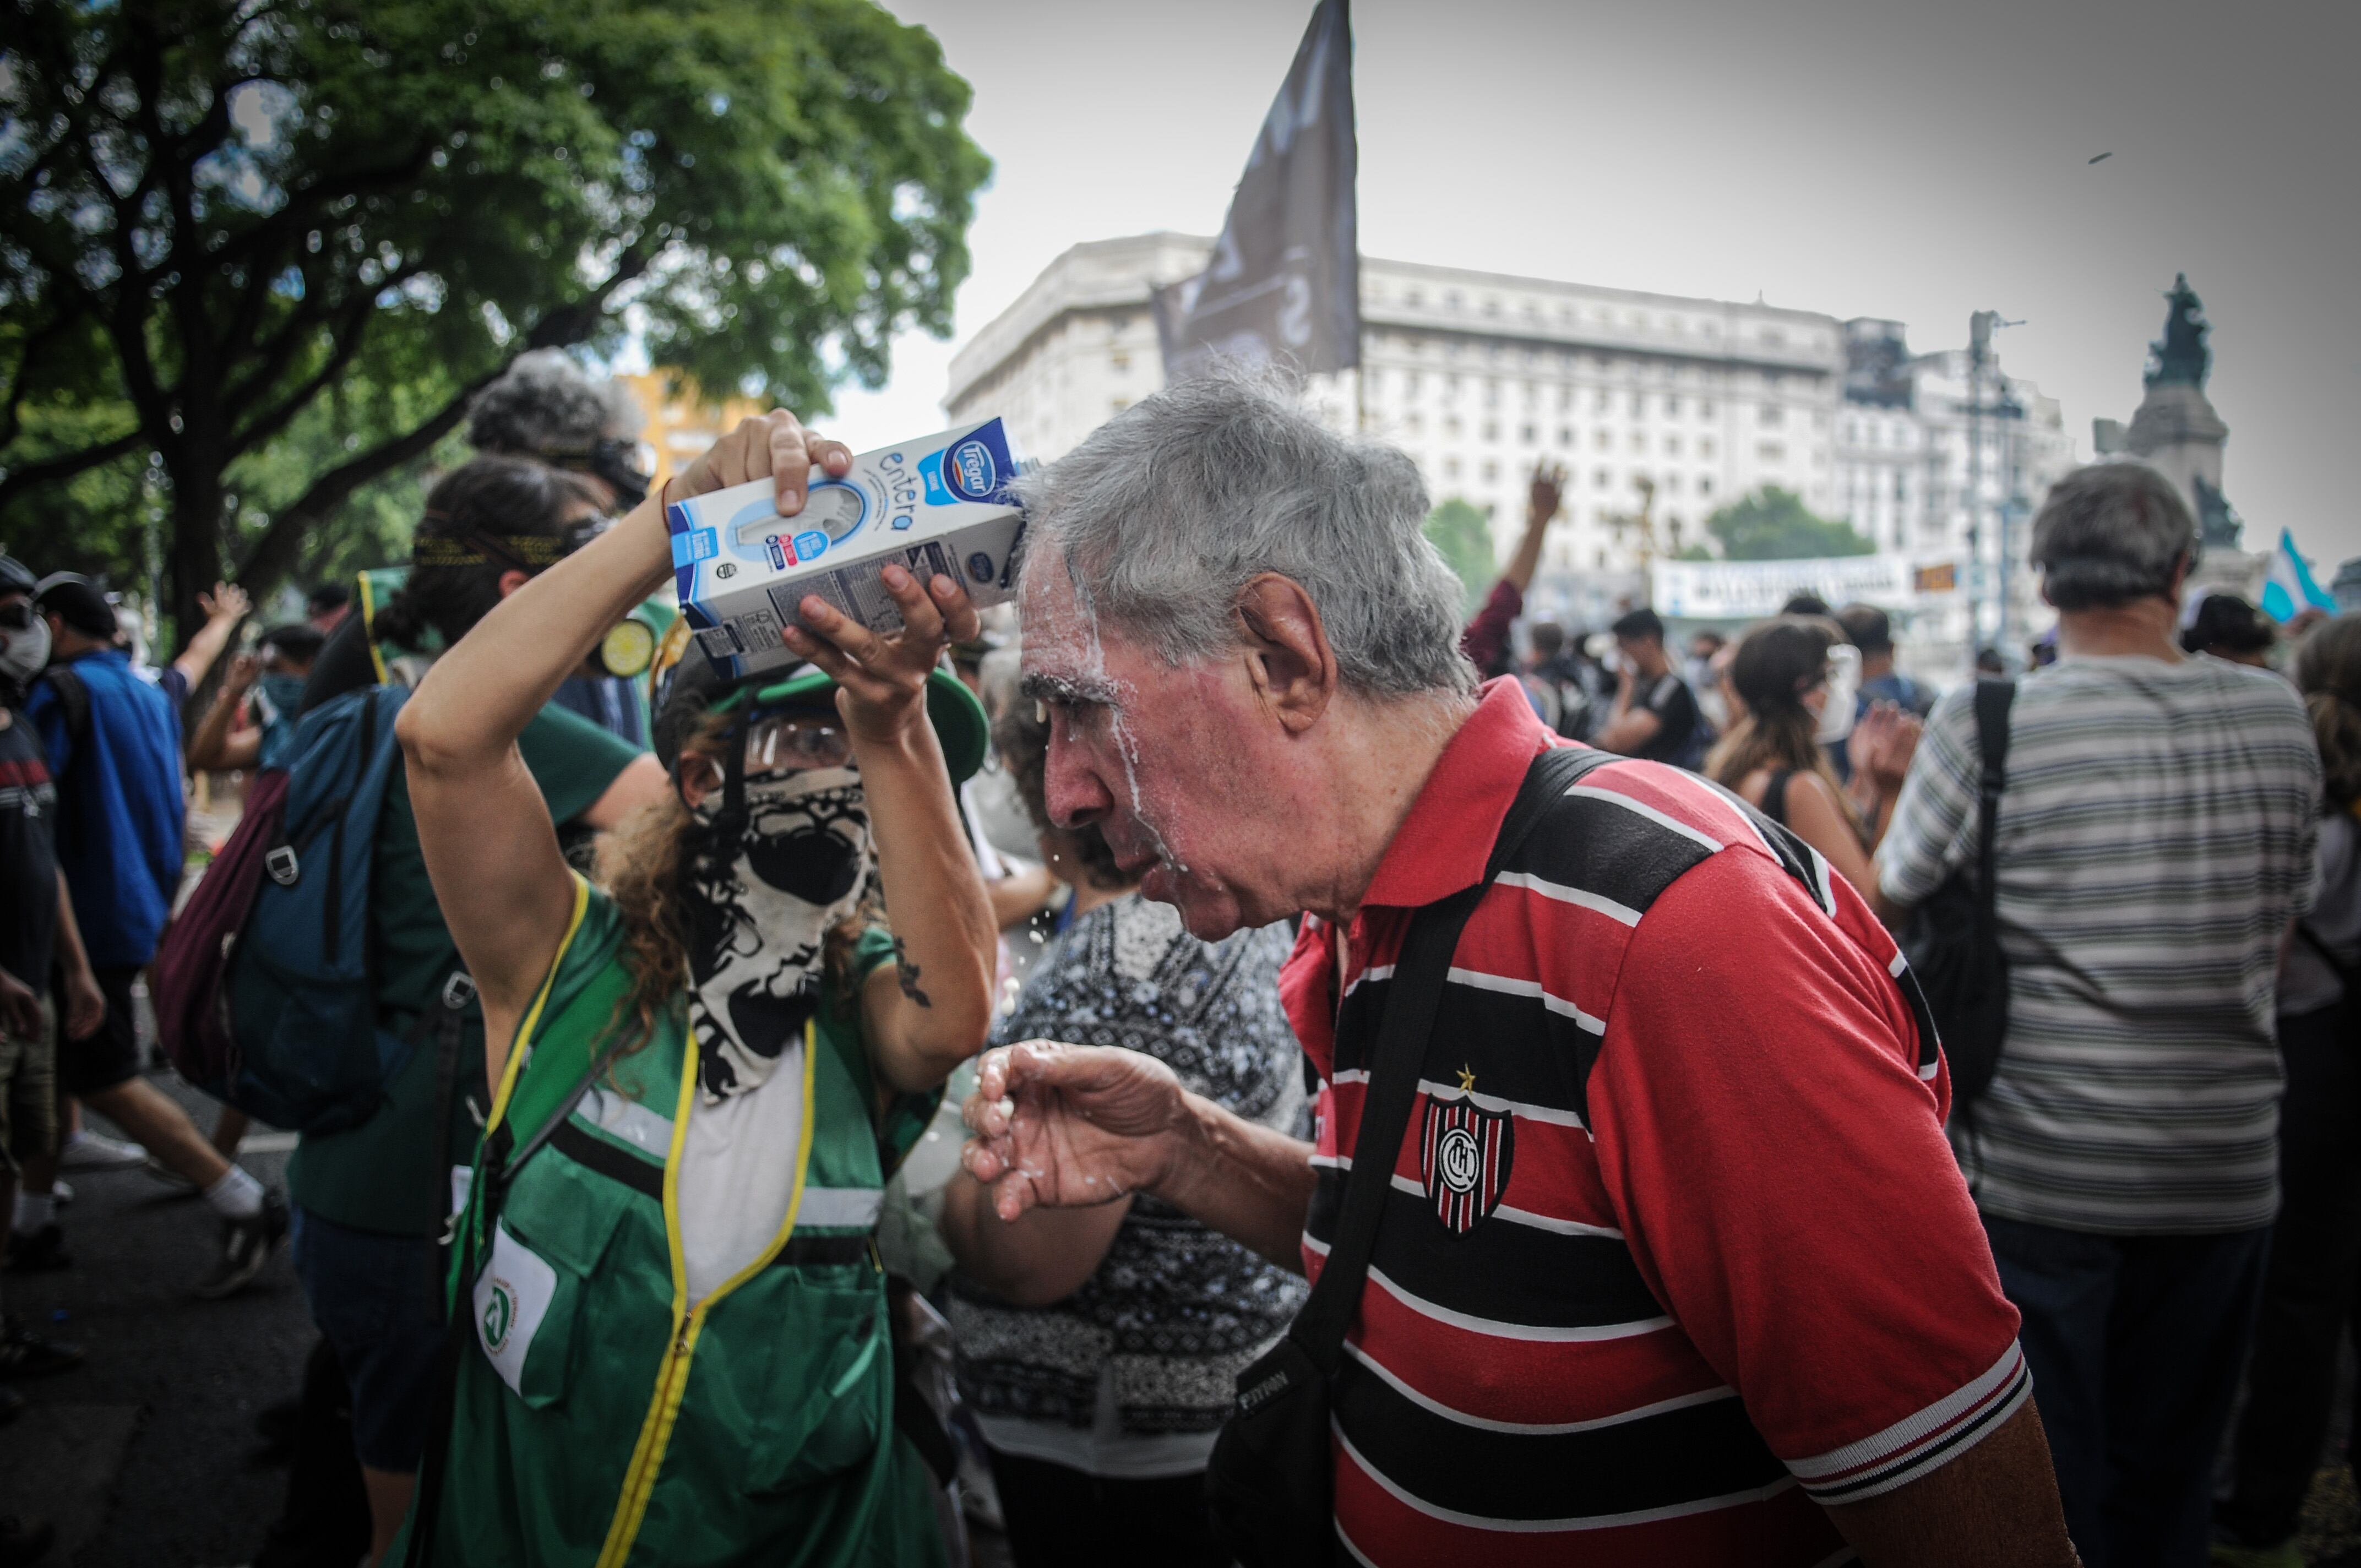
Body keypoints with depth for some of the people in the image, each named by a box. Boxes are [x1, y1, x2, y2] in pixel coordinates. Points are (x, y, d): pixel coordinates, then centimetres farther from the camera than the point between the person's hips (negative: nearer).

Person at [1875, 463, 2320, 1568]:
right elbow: (2278, 927, 11)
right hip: (2226, 1165, 4)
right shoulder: (2278, 719, -1)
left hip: (2039, 1165, -4)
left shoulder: (1986, 727, -15)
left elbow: (1888, 898, -2)